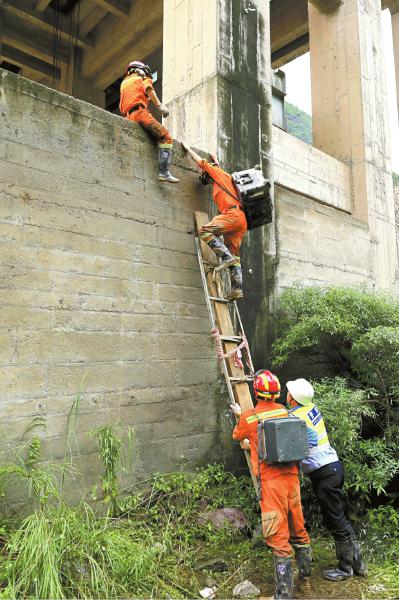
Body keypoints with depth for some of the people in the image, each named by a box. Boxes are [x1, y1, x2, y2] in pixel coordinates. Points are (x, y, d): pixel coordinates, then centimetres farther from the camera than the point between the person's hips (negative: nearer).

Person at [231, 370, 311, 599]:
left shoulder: (248, 417, -8)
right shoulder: (284, 411, 2)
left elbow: (238, 436, 14)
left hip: (271, 480, -5)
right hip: (291, 475, 5)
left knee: (278, 536, 1)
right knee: (298, 525, 22)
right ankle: (306, 572, 41)